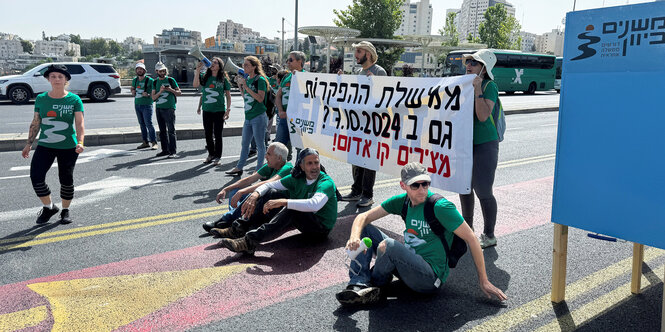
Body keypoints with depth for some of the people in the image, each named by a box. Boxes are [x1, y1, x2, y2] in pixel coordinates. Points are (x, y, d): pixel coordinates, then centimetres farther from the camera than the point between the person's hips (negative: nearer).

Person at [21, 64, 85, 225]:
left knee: (66, 180, 6)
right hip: (45, 146, 2)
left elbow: (80, 124, -11)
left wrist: (80, 142, -27)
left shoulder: (74, 100, -5)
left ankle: (65, 210, 27)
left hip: (68, 148, -2)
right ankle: (49, 207, 13)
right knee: (36, 177, -9)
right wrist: (29, 144, 12)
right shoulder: (41, 99, 4)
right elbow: (35, 123, 12)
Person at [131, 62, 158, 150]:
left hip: (146, 105, -6)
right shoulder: (134, 80, 12)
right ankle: (145, 142, 14)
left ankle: (154, 142, -8)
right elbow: (132, 88, 29)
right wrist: (133, 92, 6)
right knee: (142, 124, 9)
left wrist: (148, 95, -20)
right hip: (137, 104, 6)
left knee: (149, 124, -11)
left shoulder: (149, 80, -6)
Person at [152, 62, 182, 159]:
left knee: (171, 130, -8)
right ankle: (165, 150, 16)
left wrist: (171, 90, -14)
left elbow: (179, 92, 4)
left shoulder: (170, 80, 2)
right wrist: (160, 91, -11)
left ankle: (172, 152, -8)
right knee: (162, 131, 8)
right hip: (159, 108, 5)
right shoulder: (155, 82, 12)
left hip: (169, 108, -5)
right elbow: (153, 97, 6)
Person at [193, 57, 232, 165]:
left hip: (219, 111, -3)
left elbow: (228, 95, 1)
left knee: (217, 135, 1)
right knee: (208, 134, 11)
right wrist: (198, 70, -16)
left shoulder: (224, 79, -1)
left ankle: (217, 157, 12)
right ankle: (211, 154, 26)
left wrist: (228, 109, -7)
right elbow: (195, 85, -12)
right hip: (207, 110, 3)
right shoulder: (205, 77, 4)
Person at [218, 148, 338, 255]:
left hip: (321, 228, -7)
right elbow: (270, 185, 6)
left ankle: (250, 242, -39)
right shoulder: (298, 178, 1)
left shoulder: (326, 182, -21)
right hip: (302, 219, 7)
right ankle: (239, 229, -7)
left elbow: (315, 204, -41)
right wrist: (255, 194, -16)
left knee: (291, 211, -36)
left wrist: (283, 202, -43)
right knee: (272, 193, -3)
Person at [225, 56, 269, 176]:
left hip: (259, 117, -8)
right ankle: (239, 168, 23)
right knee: (245, 144, 14)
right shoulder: (247, 79, 12)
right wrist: (239, 85, 8)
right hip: (248, 117, 8)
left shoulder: (260, 80, -10)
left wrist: (246, 86, -20)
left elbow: (260, 98, -20)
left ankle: (259, 170, 8)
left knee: (260, 144, 1)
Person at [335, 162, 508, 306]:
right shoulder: (402, 201, 1)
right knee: (365, 230, 1)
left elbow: (471, 238, -15)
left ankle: (377, 282, -1)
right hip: (409, 264, 7)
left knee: (387, 245, -31)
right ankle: (360, 285, -14)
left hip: (430, 277, -7)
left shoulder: (440, 207, -18)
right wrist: (355, 238, -22)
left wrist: (484, 281, -13)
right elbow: (364, 217, 1)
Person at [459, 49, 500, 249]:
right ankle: (467, 227, 34)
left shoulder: (489, 86, -10)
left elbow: (483, 116, -23)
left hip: (484, 144, -7)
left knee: (483, 192, -4)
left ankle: (489, 236, 11)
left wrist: (477, 90, -24)